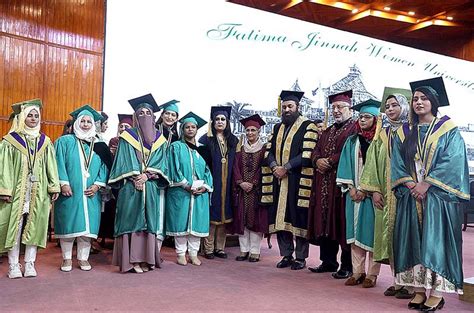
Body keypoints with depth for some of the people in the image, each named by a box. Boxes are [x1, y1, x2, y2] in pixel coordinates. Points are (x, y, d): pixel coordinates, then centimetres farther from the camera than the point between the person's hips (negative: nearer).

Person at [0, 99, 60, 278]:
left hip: (38, 193, 3)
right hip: (17, 191, -2)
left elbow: (51, 166, 7)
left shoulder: (45, 142, 10)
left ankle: (29, 264, 13)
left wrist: (54, 187, -1)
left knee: (34, 227, 4)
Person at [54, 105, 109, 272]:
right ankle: (67, 258, 11)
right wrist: (63, 183, -13)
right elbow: (59, 163, -2)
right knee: (68, 224, 0)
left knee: (87, 225, 2)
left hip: (91, 193, 2)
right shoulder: (65, 141, 6)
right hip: (70, 192, -2)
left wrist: (97, 184, -5)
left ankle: (83, 257, 12)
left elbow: (104, 166, 8)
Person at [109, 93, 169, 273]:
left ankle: (146, 258, 8)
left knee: (150, 222, 3)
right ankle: (132, 259, -1)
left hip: (152, 187, 3)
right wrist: (135, 178, -13)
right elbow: (123, 161, -1)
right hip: (131, 187, -2)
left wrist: (147, 175, -11)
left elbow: (161, 163, 4)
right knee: (131, 220, -5)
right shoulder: (127, 136, 6)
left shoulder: (159, 139, 13)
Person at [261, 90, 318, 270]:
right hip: (278, 181, 6)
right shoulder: (277, 128, 17)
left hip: (297, 181, -5)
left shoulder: (308, 127, -2)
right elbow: (268, 151, 11)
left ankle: (301, 257, 9)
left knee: (298, 218, -1)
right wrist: (275, 167, -9)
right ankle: (286, 255, 17)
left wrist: (285, 167, -16)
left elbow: (307, 155, -12)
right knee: (281, 217, 7)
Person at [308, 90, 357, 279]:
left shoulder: (355, 129, -2)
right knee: (325, 222, 10)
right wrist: (318, 160, -6)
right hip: (324, 185, 8)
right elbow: (316, 151, 16)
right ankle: (328, 261, 20)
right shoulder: (327, 132, 23)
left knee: (342, 223, -4)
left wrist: (329, 161, -13)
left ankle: (347, 265, 6)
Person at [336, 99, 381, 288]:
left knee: (371, 232, -1)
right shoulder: (352, 141, 12)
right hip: (354, 193, 5)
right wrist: (351, 188, -4)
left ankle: (372, 274, 8)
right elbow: (345, 166, 8)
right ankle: (357, 272, 13)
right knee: (355, 232, 6)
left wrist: (365, 190, -13)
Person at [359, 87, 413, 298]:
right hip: (385, 195, 4)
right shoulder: (382, 135, 14)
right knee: (389, 235, 5)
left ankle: (410, 284, 5)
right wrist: (374, 190, -1)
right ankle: (397, 282, 14)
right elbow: (373, 163, 9)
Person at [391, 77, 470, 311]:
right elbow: (397, 163, 6)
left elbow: (451, 162, -9)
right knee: (413, 242, 2)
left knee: (435, 239, -5)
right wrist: (410, 184, -10)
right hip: (411, 195, 4)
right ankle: (420, 290, 8)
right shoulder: (404, 133, 13)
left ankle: (437, 293, 0)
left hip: (438, 195, -4)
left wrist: (427, 184, -16)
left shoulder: (448, 130, 2)